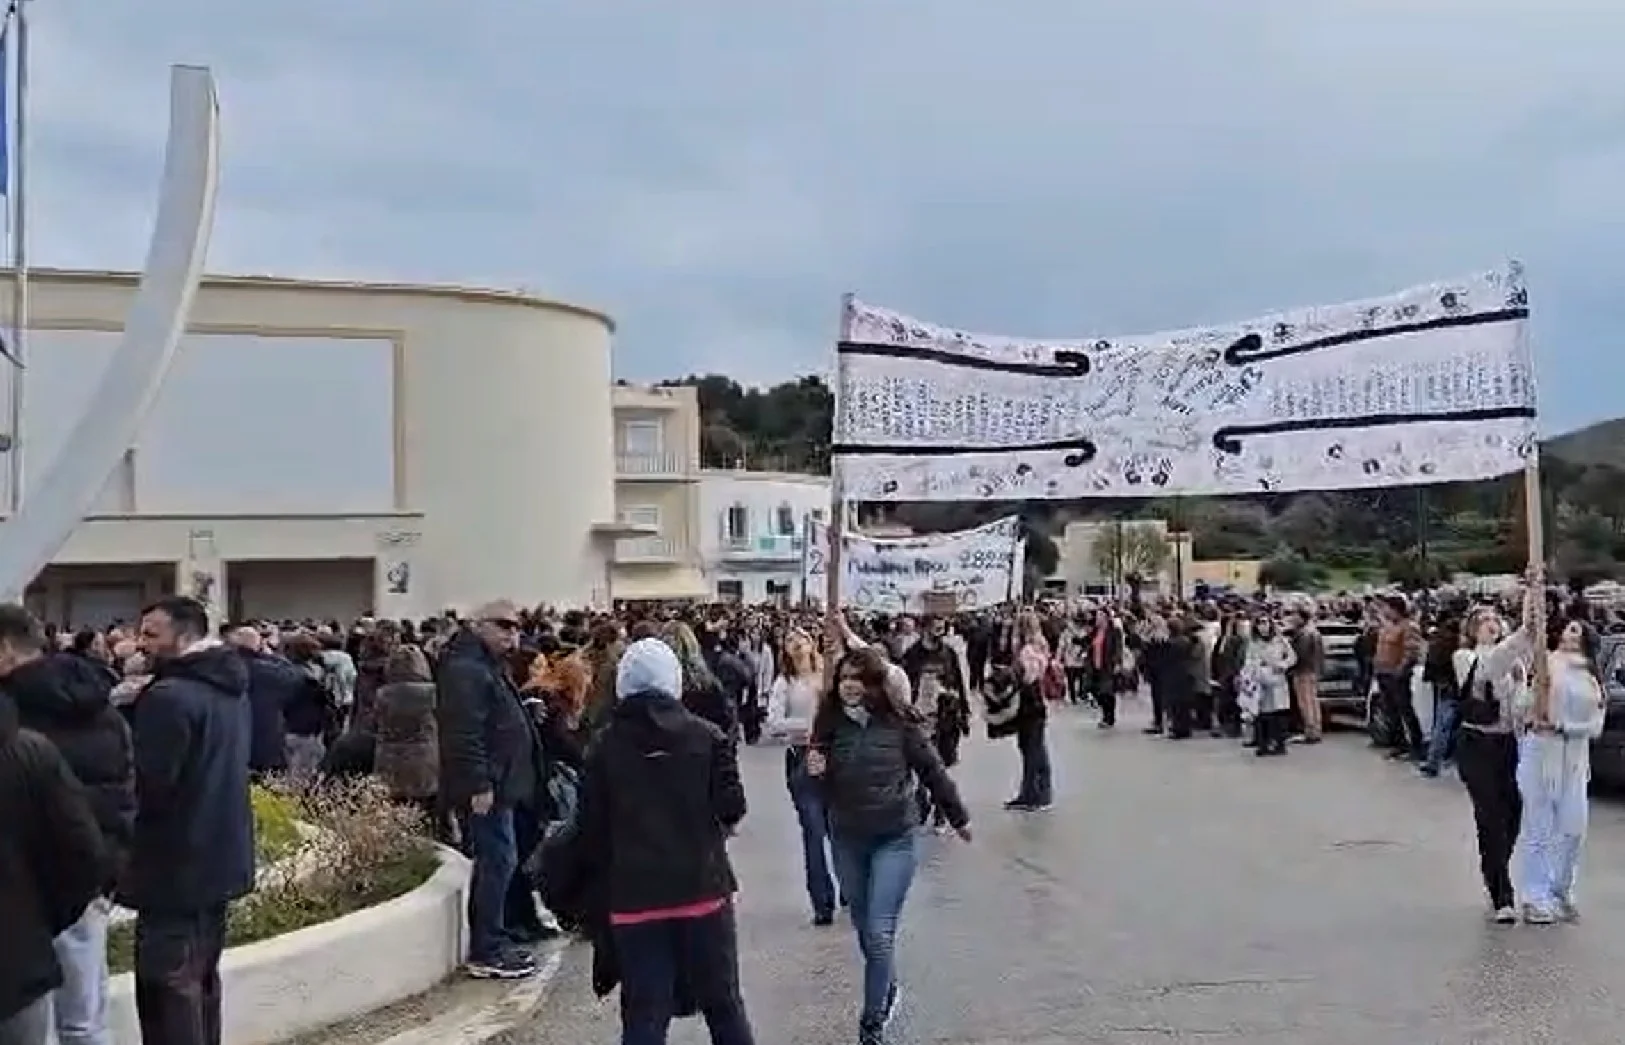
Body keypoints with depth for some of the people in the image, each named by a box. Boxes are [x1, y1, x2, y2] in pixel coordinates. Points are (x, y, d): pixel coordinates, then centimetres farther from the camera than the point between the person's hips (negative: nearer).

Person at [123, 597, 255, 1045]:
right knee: (201, 976, 18)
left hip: (176, 864, -9)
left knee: (168, 985, -3)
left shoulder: (169, 697, -19)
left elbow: (147, 786, -22)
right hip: (219, 857, 9)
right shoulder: (231, 690, 11)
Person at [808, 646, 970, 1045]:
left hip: (895, 839, -3)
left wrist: (959, 817, 10)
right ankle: (888, 990, 43)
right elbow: (823, 789, 3)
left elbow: (931, 771, 0)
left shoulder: (899, 723, -13)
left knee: (879, 933, -8)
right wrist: (814, 772, -20)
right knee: (864, 930, 16)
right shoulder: (830, 723, -7)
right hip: (847, 840, 3)